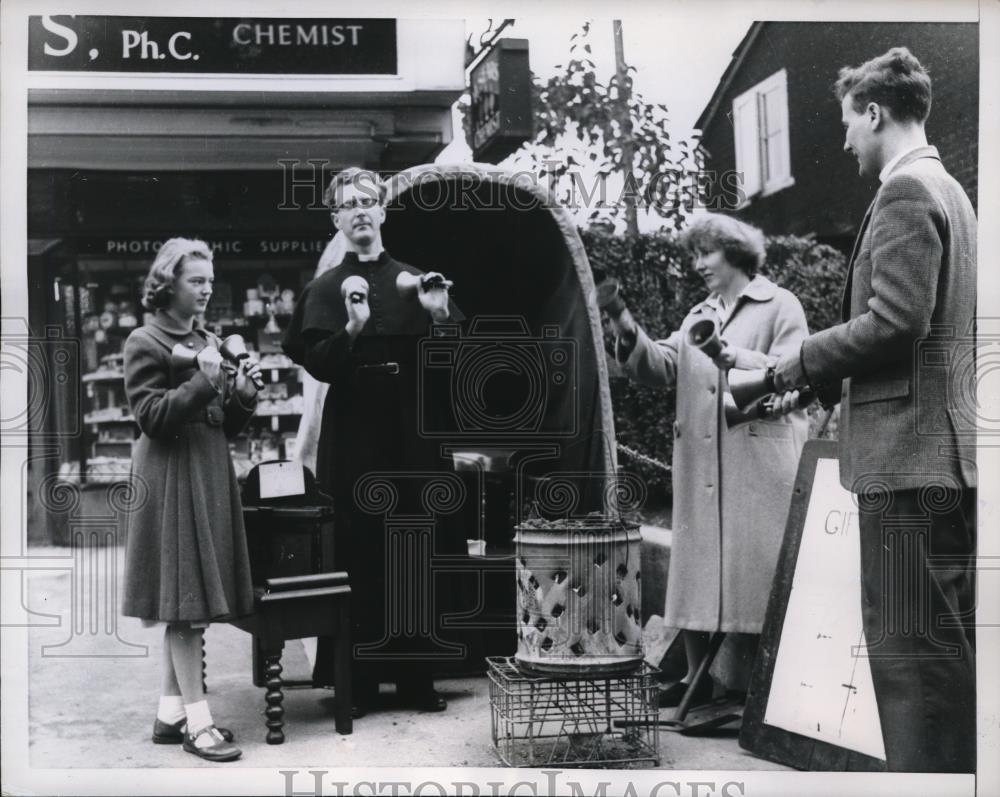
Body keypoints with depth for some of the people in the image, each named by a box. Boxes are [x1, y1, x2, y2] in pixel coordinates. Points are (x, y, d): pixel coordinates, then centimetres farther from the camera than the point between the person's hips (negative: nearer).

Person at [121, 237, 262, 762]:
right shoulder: (145, 343, -5)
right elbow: (151, 417, -13)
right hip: (173, 478, -8)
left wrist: (243, 392, -1)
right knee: (185, 602, -7)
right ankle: (197, 721, -2)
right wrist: (203, 381, -20)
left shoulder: (208, 342, 16)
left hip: (211, 474, 8)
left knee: (187, 605, 10)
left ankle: (170, 713, 18)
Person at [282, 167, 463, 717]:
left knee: (417, 558, 4)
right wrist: (353, 327, -23)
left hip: (412, 439, 2)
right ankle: (358, 680, 7)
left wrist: (441, 316, -11)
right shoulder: (325, 290, 6)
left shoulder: (414, 281, 11)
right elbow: (317, 364, -6)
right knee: (358, 559, -3)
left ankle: (416, 676, 14)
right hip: (353, 441, -2)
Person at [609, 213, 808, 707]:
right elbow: (661, 367, 8)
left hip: (760, 462, -6)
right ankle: (697, 676, 14)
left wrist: (732, 357, -22)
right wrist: (630, 336, -9)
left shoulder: (780, 307, 3)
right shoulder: (699, 316, 21)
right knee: (697, 563, 6)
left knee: (755, 564, -5)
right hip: (699, 464, 6)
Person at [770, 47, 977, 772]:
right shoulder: (948, 190, 20)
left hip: (910, 453, -10)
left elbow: (896, 319, -21)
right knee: (951, 647, 14)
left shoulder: (905, 192, -10)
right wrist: (824, 380, 17)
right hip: (948, 450, 10)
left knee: (913, 652, -8)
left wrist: (799, 363, -8)